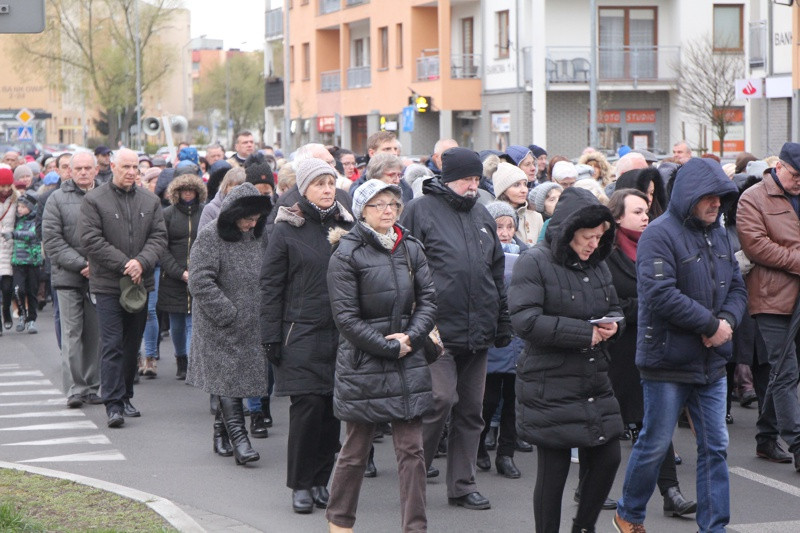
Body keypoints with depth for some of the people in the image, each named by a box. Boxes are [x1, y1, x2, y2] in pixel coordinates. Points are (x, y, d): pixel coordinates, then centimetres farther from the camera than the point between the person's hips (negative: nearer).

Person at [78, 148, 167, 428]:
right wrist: (124, 265, -15)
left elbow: (159, 237, 5)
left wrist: (142, 262, -13)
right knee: (112, 344, -9)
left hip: (140, 284, 5)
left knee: (132, 344, 11)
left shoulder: (150, 200, 10)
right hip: (108, 284, -4)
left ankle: (125, 396, 21)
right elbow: (92, 240, -10)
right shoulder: (94, 200, -3)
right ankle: (113, 404, -10)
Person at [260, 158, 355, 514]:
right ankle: (300, 485, 5)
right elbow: (271, 285, -1)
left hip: (341, 332, 4)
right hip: (302, 333, -4)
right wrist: (271, 337, -7)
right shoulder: (286, 230, 0)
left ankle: (321, 481, 15)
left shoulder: (346, 227, 11)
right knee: (307, 406, -7)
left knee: (333, 407, 3)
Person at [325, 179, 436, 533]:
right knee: (356, 450, 5)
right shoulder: (346, 255, -7)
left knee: (412, 449, 2)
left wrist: (410, 337, -8)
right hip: (363, 365, -4)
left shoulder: (411, 249, 9)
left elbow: (428, 299, 9)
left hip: (408, 362, 4)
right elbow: (346, 317, -10)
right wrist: (390, 347, -12)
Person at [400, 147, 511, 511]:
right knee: (441, 399, -15)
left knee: (471, 409, 9)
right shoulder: (421, 211, -2)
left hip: (478, 331, 6)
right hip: (439, 329, -6)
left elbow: (497, 272, 23)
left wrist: (502, 323, 20)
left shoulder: (482, 216, 17)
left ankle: (462, 485, 17)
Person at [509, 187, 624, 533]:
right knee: (553, 470, 1)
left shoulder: (597, 265, 11)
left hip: (595, 384, 7)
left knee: (607, 458, 10)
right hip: (551, 386, -7)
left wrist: (613, 325, -3)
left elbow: (614, 309, 23)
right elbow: (525, 321, -21)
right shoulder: (535, 263, -11)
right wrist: (585, 333, -20)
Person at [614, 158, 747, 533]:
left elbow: (737, 287, 14)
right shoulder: (659, 235, -13)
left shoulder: (717, 235, 11)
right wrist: (711, 324, -19)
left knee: (715, 446, 7)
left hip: (712, 361, 7)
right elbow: (661, 295, -23)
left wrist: (727, 321, -7)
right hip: (668, 361, -7)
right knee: (655, 444, 4)